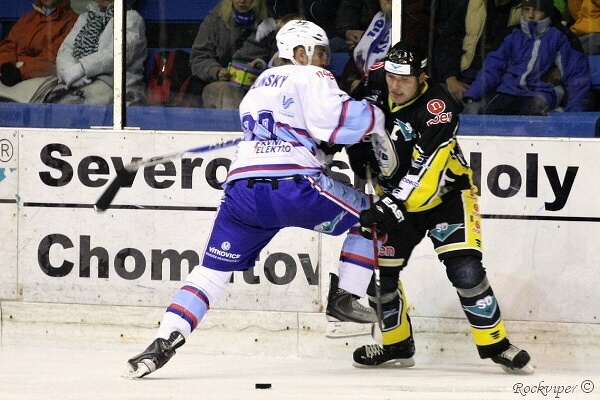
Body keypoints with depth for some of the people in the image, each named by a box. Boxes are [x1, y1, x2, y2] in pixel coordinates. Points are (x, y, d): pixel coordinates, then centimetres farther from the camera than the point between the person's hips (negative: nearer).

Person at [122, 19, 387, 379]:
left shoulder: (261, 84, 31)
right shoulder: (310, 79, 6)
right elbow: (343, 120, -9)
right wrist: (375, 117, 8)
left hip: (242, 189, 6)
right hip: (294, 185, -6)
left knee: (213, 270, 9)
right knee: (368, 211, 16)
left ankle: (164, 343, -8)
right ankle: (346, 296, 10)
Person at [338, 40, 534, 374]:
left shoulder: (437, 110, -30)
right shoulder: (376, 82, -13)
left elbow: (425, 175, -36)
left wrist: (393, 206, -44)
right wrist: (358, 153, 1)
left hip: (445, 193, -6)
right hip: (394, 196, 6)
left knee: (464, 269, -20)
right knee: (378, 271, 3)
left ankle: (495, 344, -8)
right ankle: (397, 346, 21)